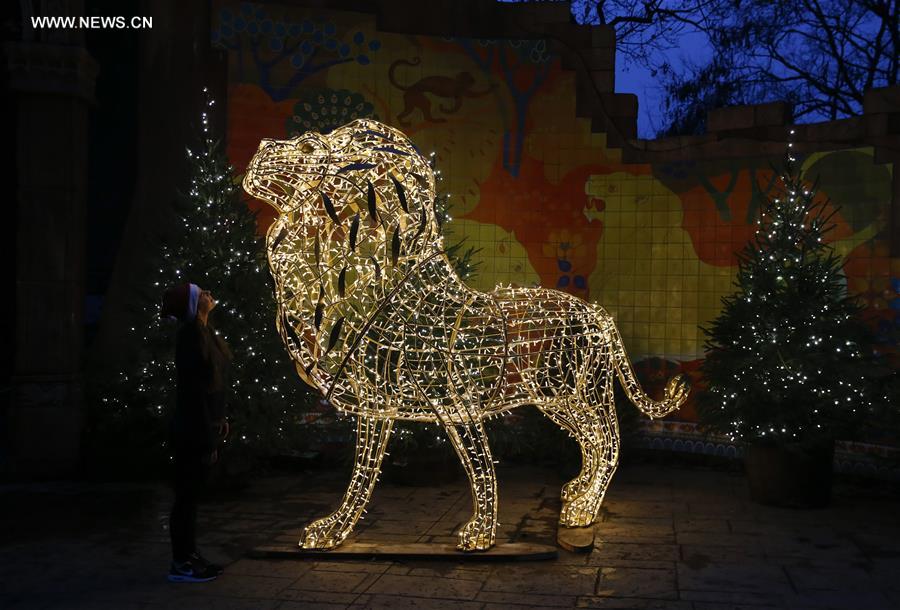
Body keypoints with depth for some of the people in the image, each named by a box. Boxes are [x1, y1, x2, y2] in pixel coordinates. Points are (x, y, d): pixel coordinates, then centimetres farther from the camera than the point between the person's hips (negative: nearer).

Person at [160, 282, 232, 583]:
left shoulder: (204, 332, 10)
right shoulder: (191, 336, -18)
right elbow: (193, 389, -21)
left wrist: (218, 421, 16)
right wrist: (207, 437, -22)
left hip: (205, 426, 9)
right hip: (194, 431, -9)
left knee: (191, 494, 15)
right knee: (186, 495, 0)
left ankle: (190, 556, 25)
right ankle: (181, 564, 9)